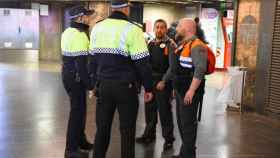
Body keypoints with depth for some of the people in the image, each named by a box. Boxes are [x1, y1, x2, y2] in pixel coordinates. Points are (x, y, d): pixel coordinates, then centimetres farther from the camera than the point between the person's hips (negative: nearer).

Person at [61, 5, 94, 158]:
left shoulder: (67, 32, 11)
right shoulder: (79, 35, -19)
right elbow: (81, 63, -23)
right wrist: (90, 83, -19)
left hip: (68, 75, 10)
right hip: (76, 78, -10)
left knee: (78, 108, 19)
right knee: (78, 110, -1)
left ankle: (80, 140, 33)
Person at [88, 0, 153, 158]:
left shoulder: (97, 27, 7)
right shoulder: (132, 29, -11)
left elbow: (92, 58, 13)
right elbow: (142, 62, -10)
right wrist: (148, 87, -2)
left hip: (103, 84, 5)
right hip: (125, 86, -5)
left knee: (102, 127, 14)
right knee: (127, 129, 6)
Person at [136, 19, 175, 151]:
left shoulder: (170, 44, -6)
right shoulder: (150, 44, 13)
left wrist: (164, 81, -19)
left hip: (163, 82, -6)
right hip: (150, 81, 6)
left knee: (164, 110, -1)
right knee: (149, 109, 14)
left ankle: (168, 138, 11)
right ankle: (149, 134, 29)